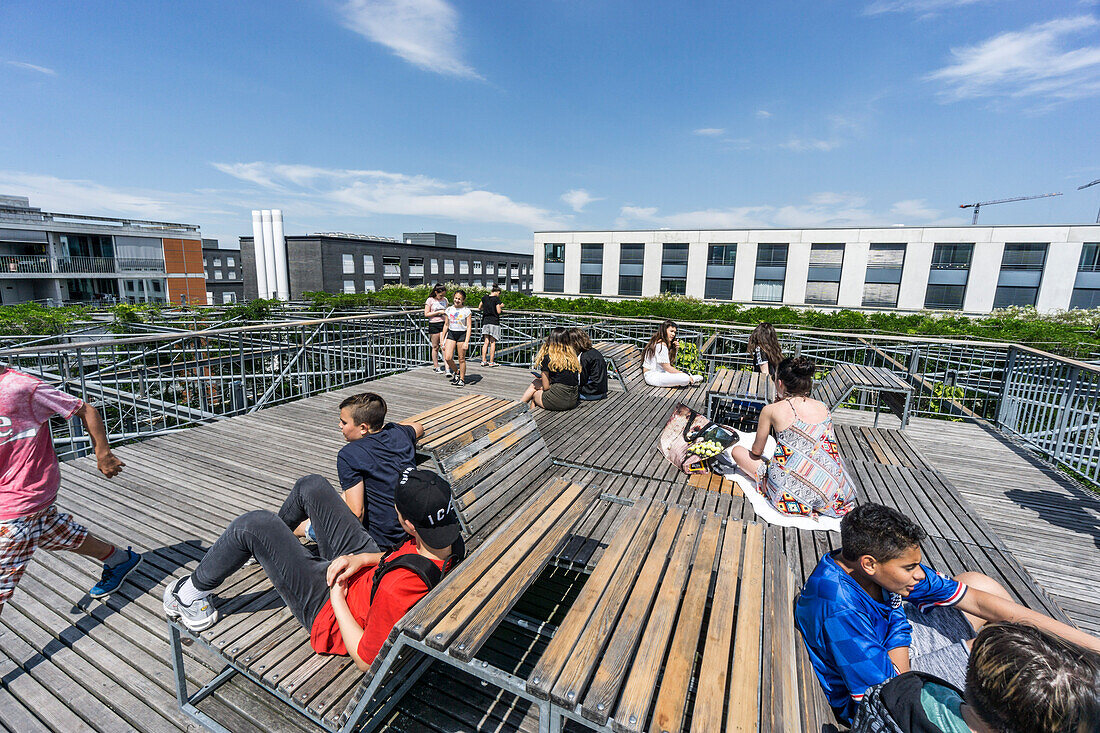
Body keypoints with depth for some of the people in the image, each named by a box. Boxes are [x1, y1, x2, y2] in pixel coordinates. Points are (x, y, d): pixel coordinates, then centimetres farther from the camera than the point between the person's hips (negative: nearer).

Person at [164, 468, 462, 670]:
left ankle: (191, 592, 23)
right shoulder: (451, 544, -21)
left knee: (253, 525, -8)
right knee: (311, 486, 10)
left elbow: (366, 660, -26)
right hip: (364, 564, 7)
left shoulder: (396, 589, -42)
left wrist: (337, 597, -19)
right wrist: (363, 558, -9)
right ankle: (273, 540, 44)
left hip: (327, 607, -7)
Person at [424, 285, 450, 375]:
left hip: (443, 324, 2)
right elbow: (426, 314, -7)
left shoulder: (445, 300, 9)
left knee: (444, 345, -8)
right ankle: (435, 366, 19)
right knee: (435, 347, 6)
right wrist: (438, 312, -14)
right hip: (434, 324, -2)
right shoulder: (430, 300, -3)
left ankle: (447, 368, -12)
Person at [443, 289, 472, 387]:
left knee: (461, 359, 2)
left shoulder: (466, 311, -5)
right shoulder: (449, 310, 6)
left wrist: (466, 342, -16)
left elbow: (469, 327, -7)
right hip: (451, 334, 3)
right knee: (448, 357, -8)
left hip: (462, 334, -3)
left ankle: (462, 379, 18)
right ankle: (456, 372, 21)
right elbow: (446, 325, 12)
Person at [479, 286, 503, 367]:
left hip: (485, 321, 5)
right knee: (493, 342, 0)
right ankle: (491, 361, 1)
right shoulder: (496, 299, -7)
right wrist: (500, 306, 8)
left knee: (486, 342, 6)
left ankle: (483, 361, 3)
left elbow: (479, 308, 19)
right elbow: (498, 311, -9)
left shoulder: (484, 298, 8)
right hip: (494, 322, -5)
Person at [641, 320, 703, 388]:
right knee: (685, 378, -20)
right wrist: (684, 374, -11)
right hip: (652, 376, -10)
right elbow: (667, 368, -18)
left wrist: (675, 349, 1)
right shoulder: (661, 345, -17)